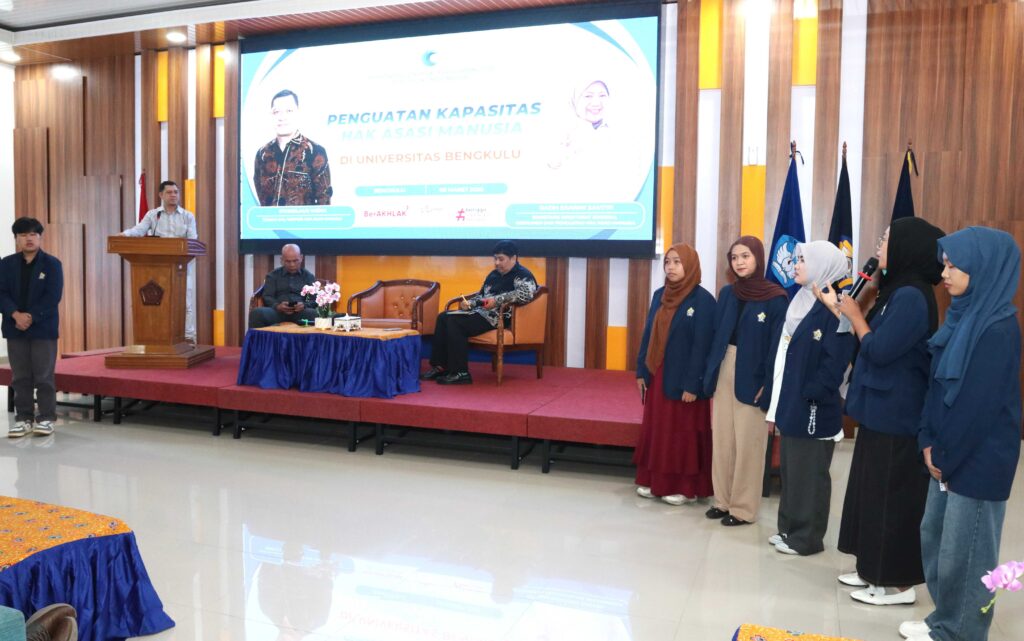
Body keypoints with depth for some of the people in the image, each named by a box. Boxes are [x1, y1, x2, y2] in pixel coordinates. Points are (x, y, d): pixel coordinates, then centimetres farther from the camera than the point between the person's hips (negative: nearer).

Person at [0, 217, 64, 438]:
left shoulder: (52, 264, -2)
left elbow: (53, 296, -10)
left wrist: (31, 318, -16)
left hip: (43, 328, -3)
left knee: (43, 376, 0)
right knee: (20, 376, 8)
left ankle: (46, 418, 7)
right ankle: (23, 418, 15)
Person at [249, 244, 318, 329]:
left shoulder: (309, 276, 20)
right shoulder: (273, 276, 21)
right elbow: (267, 297, 11)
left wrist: (304, 305, -15)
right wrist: (277, 306, -14)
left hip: (301, 312, -1)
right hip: (277, 311, 1)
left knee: (315, 314, -37)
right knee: (257, 313, -33)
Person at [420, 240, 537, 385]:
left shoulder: (522, 275, -4)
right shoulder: (494, 274, 23)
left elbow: (526, 294, -24)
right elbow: (481, 295, 28)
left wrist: (497, 300, -26)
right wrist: (469, 303, 5)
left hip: (499, 317, -9)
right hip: (481, 311, 9)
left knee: (454, 322, -24)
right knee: (443, 317, -4)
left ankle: (460, 373, -22)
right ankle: (439, 367, -6)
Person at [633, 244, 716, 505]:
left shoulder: (703, 300, -12)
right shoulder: (660, 295, 7)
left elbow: (702, 345, -15)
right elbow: (648, 335, 10)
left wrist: (692, 384, -17)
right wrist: (641, 371, 7)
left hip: (683, 379, -6)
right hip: (657, 375, 6)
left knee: (683, 432, 3)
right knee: (655, 429, 13)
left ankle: (685, 487, 16)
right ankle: (654, 481, 25)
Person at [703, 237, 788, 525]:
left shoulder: (776, 298, -9)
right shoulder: (727, 294, 7)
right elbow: (716, 335, 10)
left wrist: (769, 386, -15)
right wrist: (710, 372, 3)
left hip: (752, 379, -5)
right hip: (724, 373, 5)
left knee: (747, 444, 2)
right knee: (721, 439, 11)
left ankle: (743, 507, 15)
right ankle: (723, 500, 24)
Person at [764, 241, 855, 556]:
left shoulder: (834, 308, -15)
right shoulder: (800, 300, 12)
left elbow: (834, 361, -20)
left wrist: (809, 396, -16)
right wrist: (777, 402, 12)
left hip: (813, 408, -8)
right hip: (791, 403, 8)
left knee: (808, 473, 3)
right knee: (790, 469, 16)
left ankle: (807, 537, 16)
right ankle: (790, 528, 28)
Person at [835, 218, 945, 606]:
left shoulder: (912, 296, -19)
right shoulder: (897, 291, 11)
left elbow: (879, 349, -21)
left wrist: (855, 315, -9)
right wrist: (857, 313, 4)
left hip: (897, 414, -10)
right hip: (881, 409, 10)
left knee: (893, 494, 0)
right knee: (875, 490, 16)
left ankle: (899, 582, 12)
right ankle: (876, 569, 28)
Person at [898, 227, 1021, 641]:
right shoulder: (963, 315, 7)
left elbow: (979, 405, -20)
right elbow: (937, 384, 9)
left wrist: (943, 456, -11)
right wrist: (928, 443, 3)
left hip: (979, 459, -9)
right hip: (948, 454, 9)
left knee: (965, 551, 4)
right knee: (933, 536, 18)